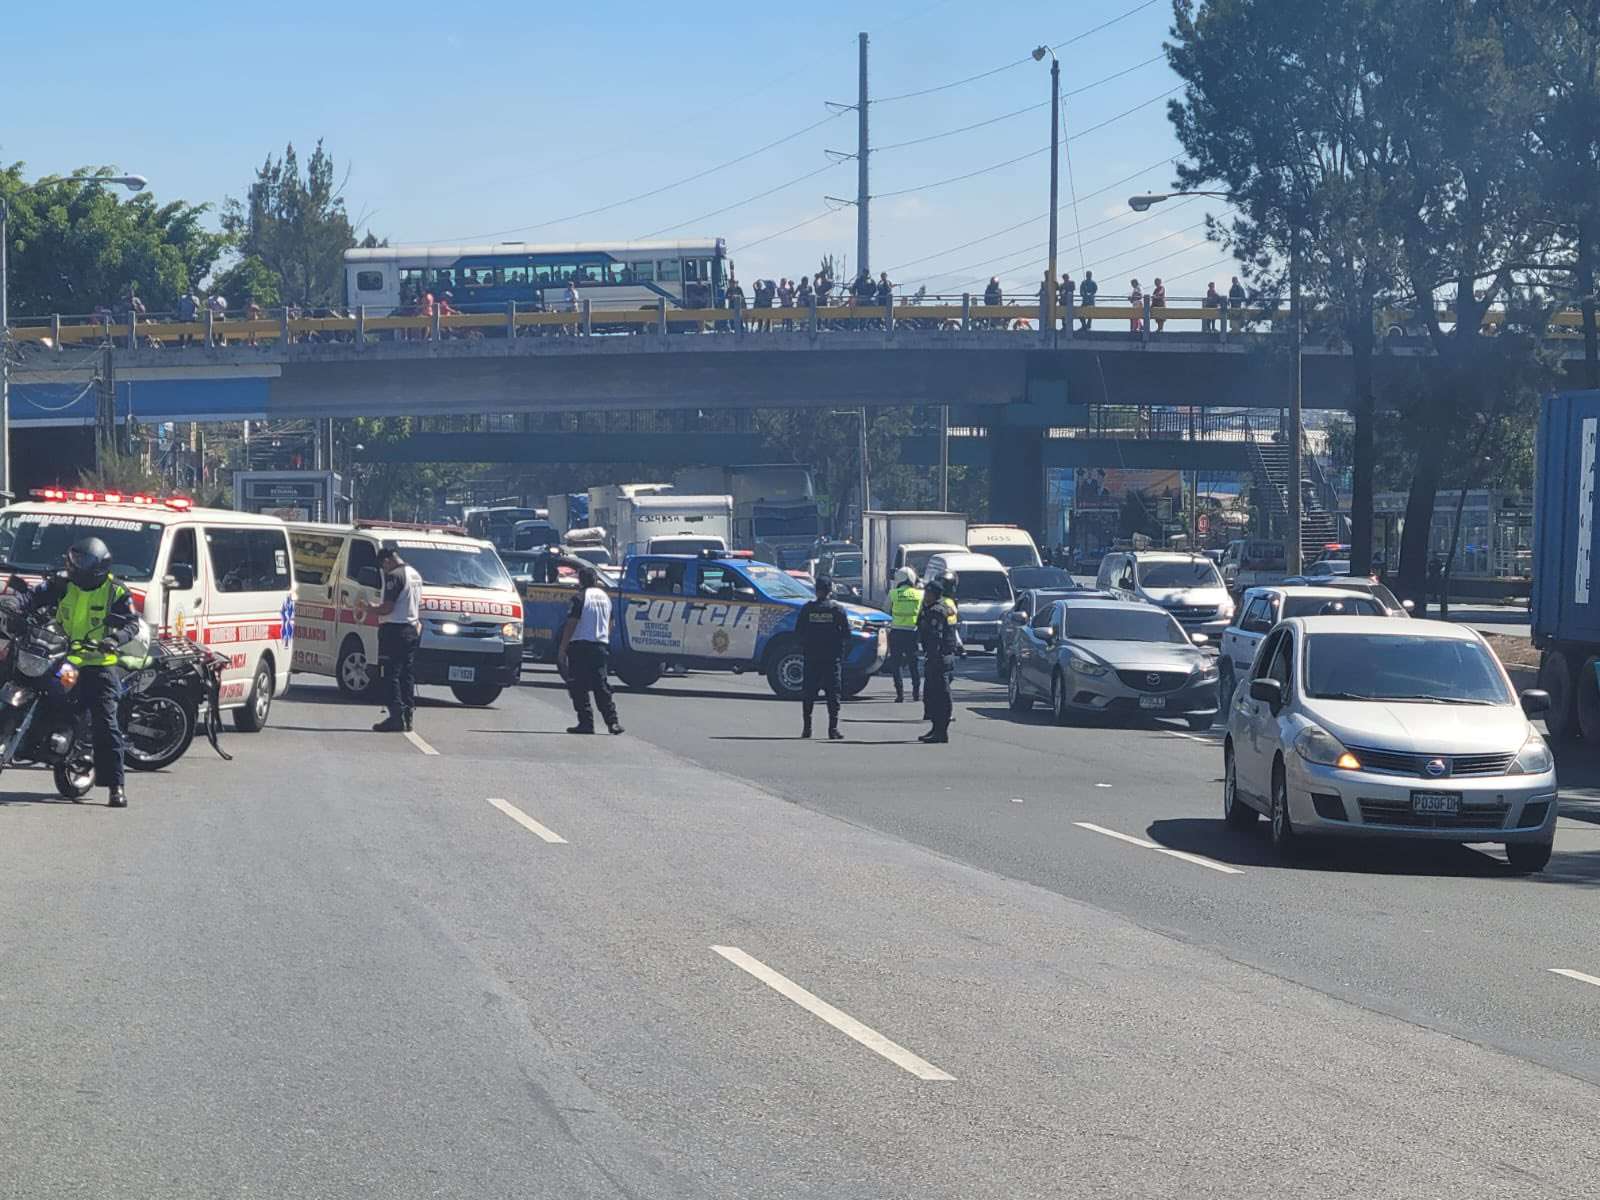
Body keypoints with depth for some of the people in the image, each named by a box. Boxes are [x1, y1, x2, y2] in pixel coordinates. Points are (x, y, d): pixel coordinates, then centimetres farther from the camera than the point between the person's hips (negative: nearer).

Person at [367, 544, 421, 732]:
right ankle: (407, 715, 11)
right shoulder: (415, 575, 15)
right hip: (412, 628, 9)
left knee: (391, 674, -7)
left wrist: (372, 607, 1)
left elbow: (387, 608, -19)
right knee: (407, 674, 11)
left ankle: (396, 715, -12)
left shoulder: (395, 576, -14)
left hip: (395, 629, -9)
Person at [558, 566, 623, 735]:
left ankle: (586, 723, -4)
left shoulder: (581, 597, -9)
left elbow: (571, 624, -12)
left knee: (579, 687, 0)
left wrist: (562, 650, -10)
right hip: (601, 645, 6)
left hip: (581, 645, -6)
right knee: (601, 685, 10)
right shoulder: (605, 597, 12)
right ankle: (612, 721, 2)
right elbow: (609, 624, 20)